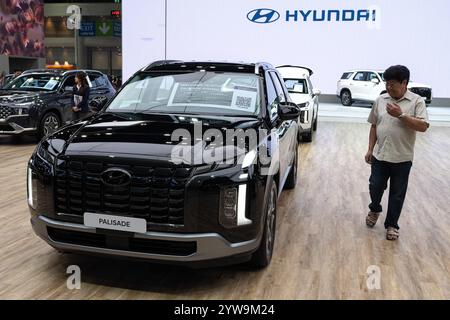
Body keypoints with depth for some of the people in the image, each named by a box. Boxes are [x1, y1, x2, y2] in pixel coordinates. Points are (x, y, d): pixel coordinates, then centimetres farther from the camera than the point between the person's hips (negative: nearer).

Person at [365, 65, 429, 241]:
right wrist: (370, 149, 6)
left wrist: (401, 115, -25)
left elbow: (423, 126, -17)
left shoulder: (417, 101, -7)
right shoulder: (380, 100, 3)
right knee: (375, 187, 9)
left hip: (402, 158, -3)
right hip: (379, 155, 3)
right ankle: (375, 210, 38)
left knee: (397, 194, 8)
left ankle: (391, 225, 22)